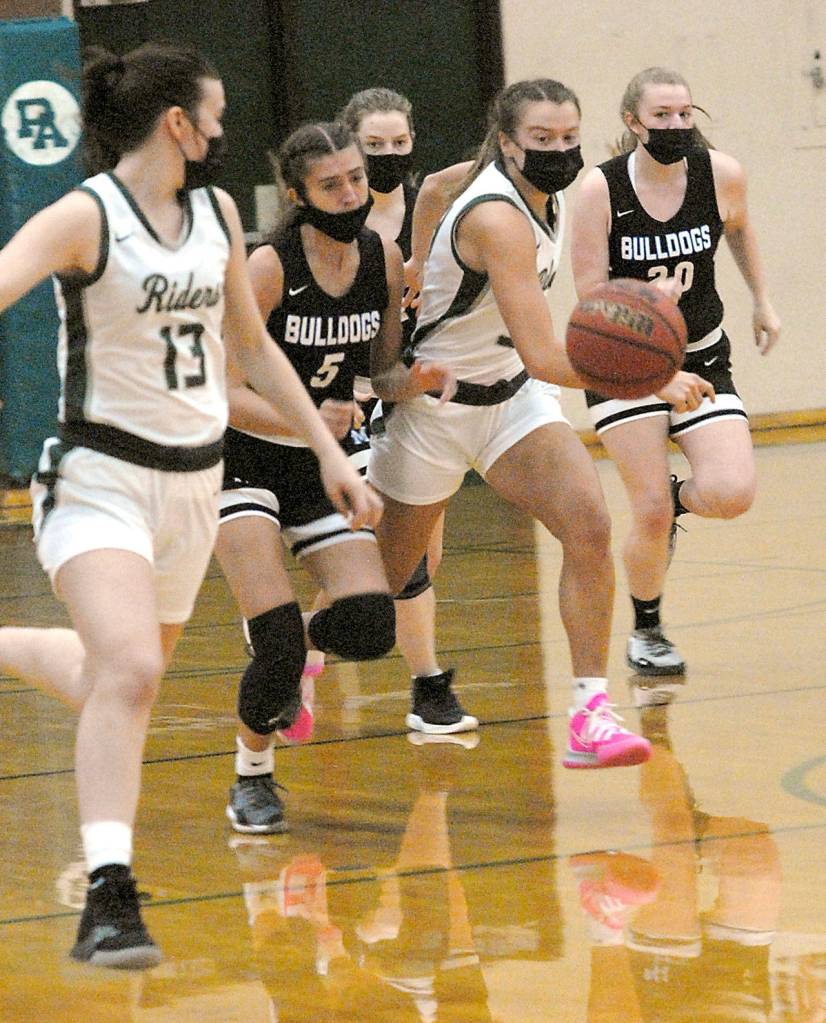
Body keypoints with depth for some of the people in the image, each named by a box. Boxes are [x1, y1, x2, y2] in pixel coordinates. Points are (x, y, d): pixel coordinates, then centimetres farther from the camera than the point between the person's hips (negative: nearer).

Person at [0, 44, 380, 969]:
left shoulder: (217, 214, 9)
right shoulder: (86, 217, -13)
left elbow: (251, 346, 20)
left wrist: (329, 453, 19)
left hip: (193, 478, 7)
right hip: (101, 476, -7)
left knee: (130, 671, 16)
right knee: (129, 671, -26)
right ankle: (108, 895, -27)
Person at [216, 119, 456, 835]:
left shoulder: (385, 260, -3)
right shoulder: (270, 267, -19)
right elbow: (226, 393, -22)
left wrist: (418, 380, -12)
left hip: (323, 461, 5)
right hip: (244, 459, -5)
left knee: (371, 630, -12)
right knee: (277, 636, -17)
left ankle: (298, 644, 23)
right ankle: (253, 776, 8)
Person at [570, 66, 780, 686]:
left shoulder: (721, 174, -10)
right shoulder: (602, 189, -18)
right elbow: (592, 298, -16)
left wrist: (762, 302, 21)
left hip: (701, 358, 2)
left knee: (733, 494, -17)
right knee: (650, 511, -9)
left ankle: (675, 499, 21)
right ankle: (646, 633, 17)